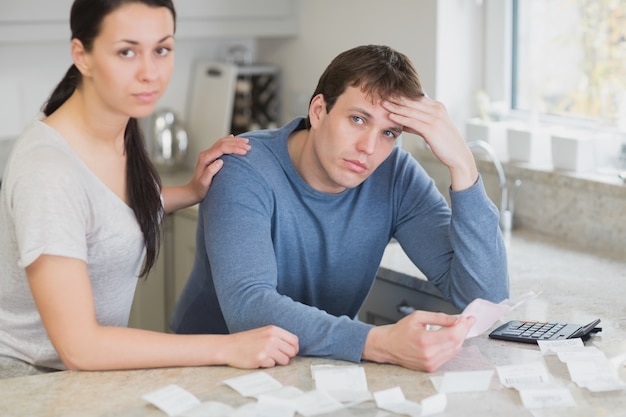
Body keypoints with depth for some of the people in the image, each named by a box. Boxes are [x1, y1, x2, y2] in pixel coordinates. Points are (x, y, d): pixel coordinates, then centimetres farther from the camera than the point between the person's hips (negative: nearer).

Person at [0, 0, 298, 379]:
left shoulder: (122, 126, -3)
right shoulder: (47, 171, -26)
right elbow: (77, 347, -28)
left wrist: (194, 191, 2)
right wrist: (227, 348, -27)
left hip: (96, 360, 8)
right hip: (32, 375, -7)